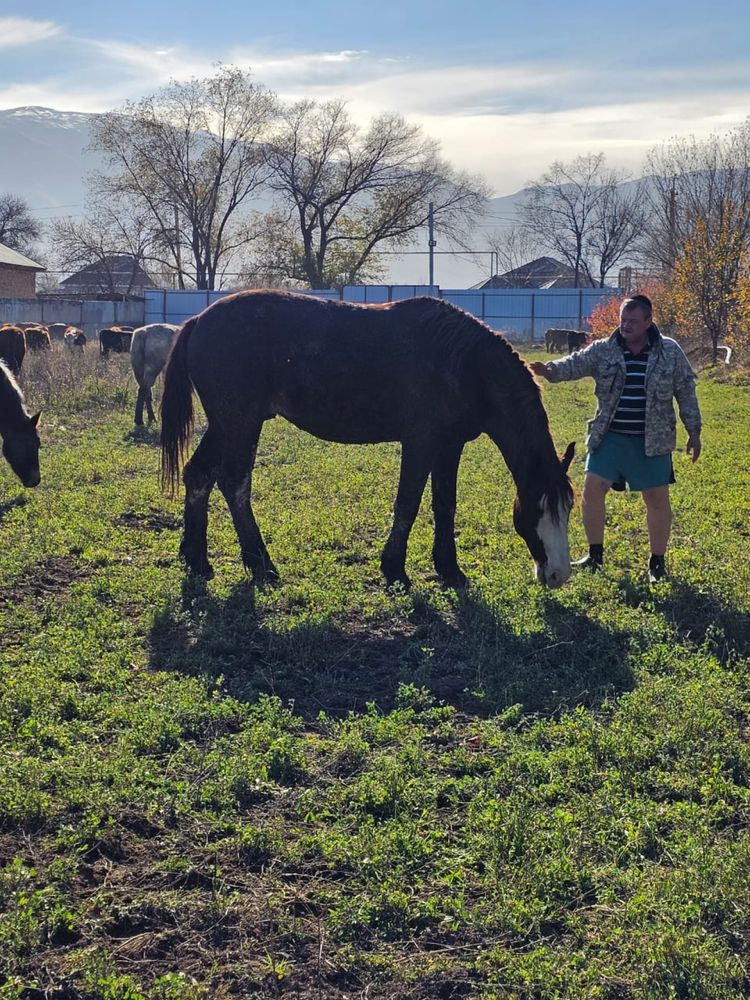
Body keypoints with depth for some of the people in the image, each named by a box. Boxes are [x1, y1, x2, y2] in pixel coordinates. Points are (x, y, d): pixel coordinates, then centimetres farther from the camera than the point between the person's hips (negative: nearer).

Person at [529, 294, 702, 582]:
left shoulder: (670, 352, -2)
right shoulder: (603, 350, -1)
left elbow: (686, 392, 3)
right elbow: (575, 364, -16)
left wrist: (694, 431, 3)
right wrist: (550, 370, -37)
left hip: (652, 441, -1)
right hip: (609, 438, 1)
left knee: (657, 498, 4)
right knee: (592, 491, -2)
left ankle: (657, 562, 18)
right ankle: (595, 555, 16)